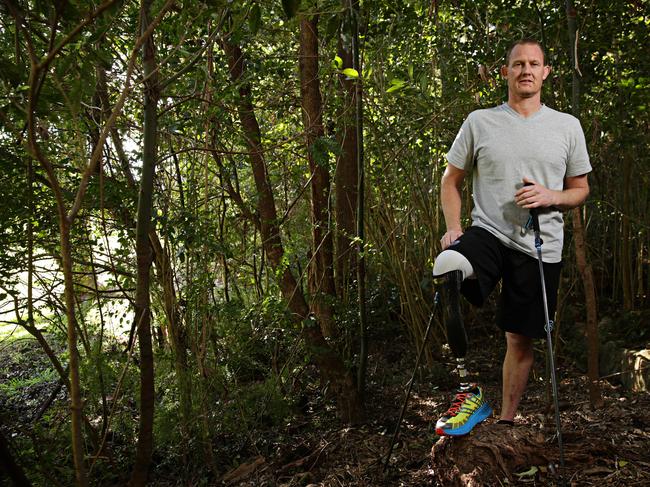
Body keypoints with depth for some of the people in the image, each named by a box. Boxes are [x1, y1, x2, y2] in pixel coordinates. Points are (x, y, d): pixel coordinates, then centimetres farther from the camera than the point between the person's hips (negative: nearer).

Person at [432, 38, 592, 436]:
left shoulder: (567, 126, 9)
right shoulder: (479, 122, 7)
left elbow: (581, 189, 15)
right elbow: (451, 180, 11)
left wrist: (551, 197, -8)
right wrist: (453, 227, -4)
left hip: (540, 247, 2)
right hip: (488, 232, -1)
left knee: (520, 338, 5)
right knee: (447, 266, -34)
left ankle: (506, 421, 27)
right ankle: (468, 389, -21)